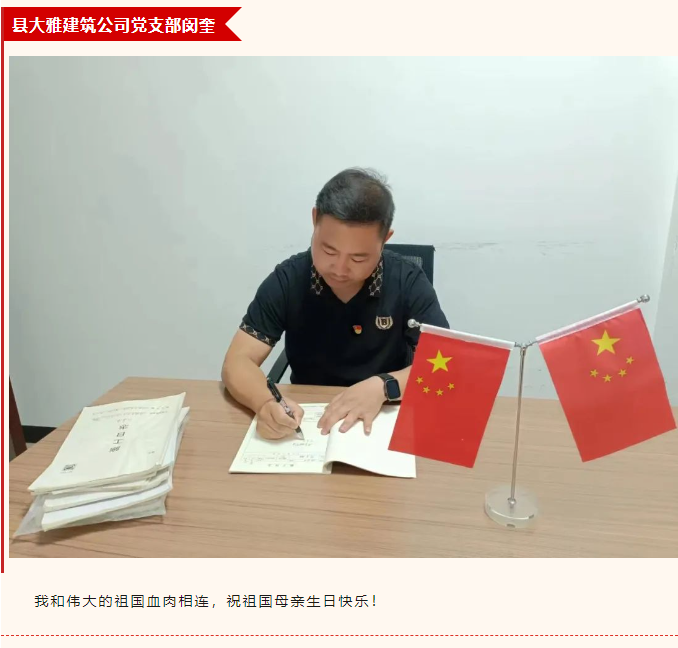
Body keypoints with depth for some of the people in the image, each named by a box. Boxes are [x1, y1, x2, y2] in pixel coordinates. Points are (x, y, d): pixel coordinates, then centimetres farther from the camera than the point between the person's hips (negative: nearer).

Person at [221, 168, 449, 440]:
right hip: (306, 423, 1)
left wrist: (383, 386, -28)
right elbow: (237, 363, -11)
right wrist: (266, 404, -31)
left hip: (386, 424, 0)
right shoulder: (286, 280, -10)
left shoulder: (408, 281, -11)